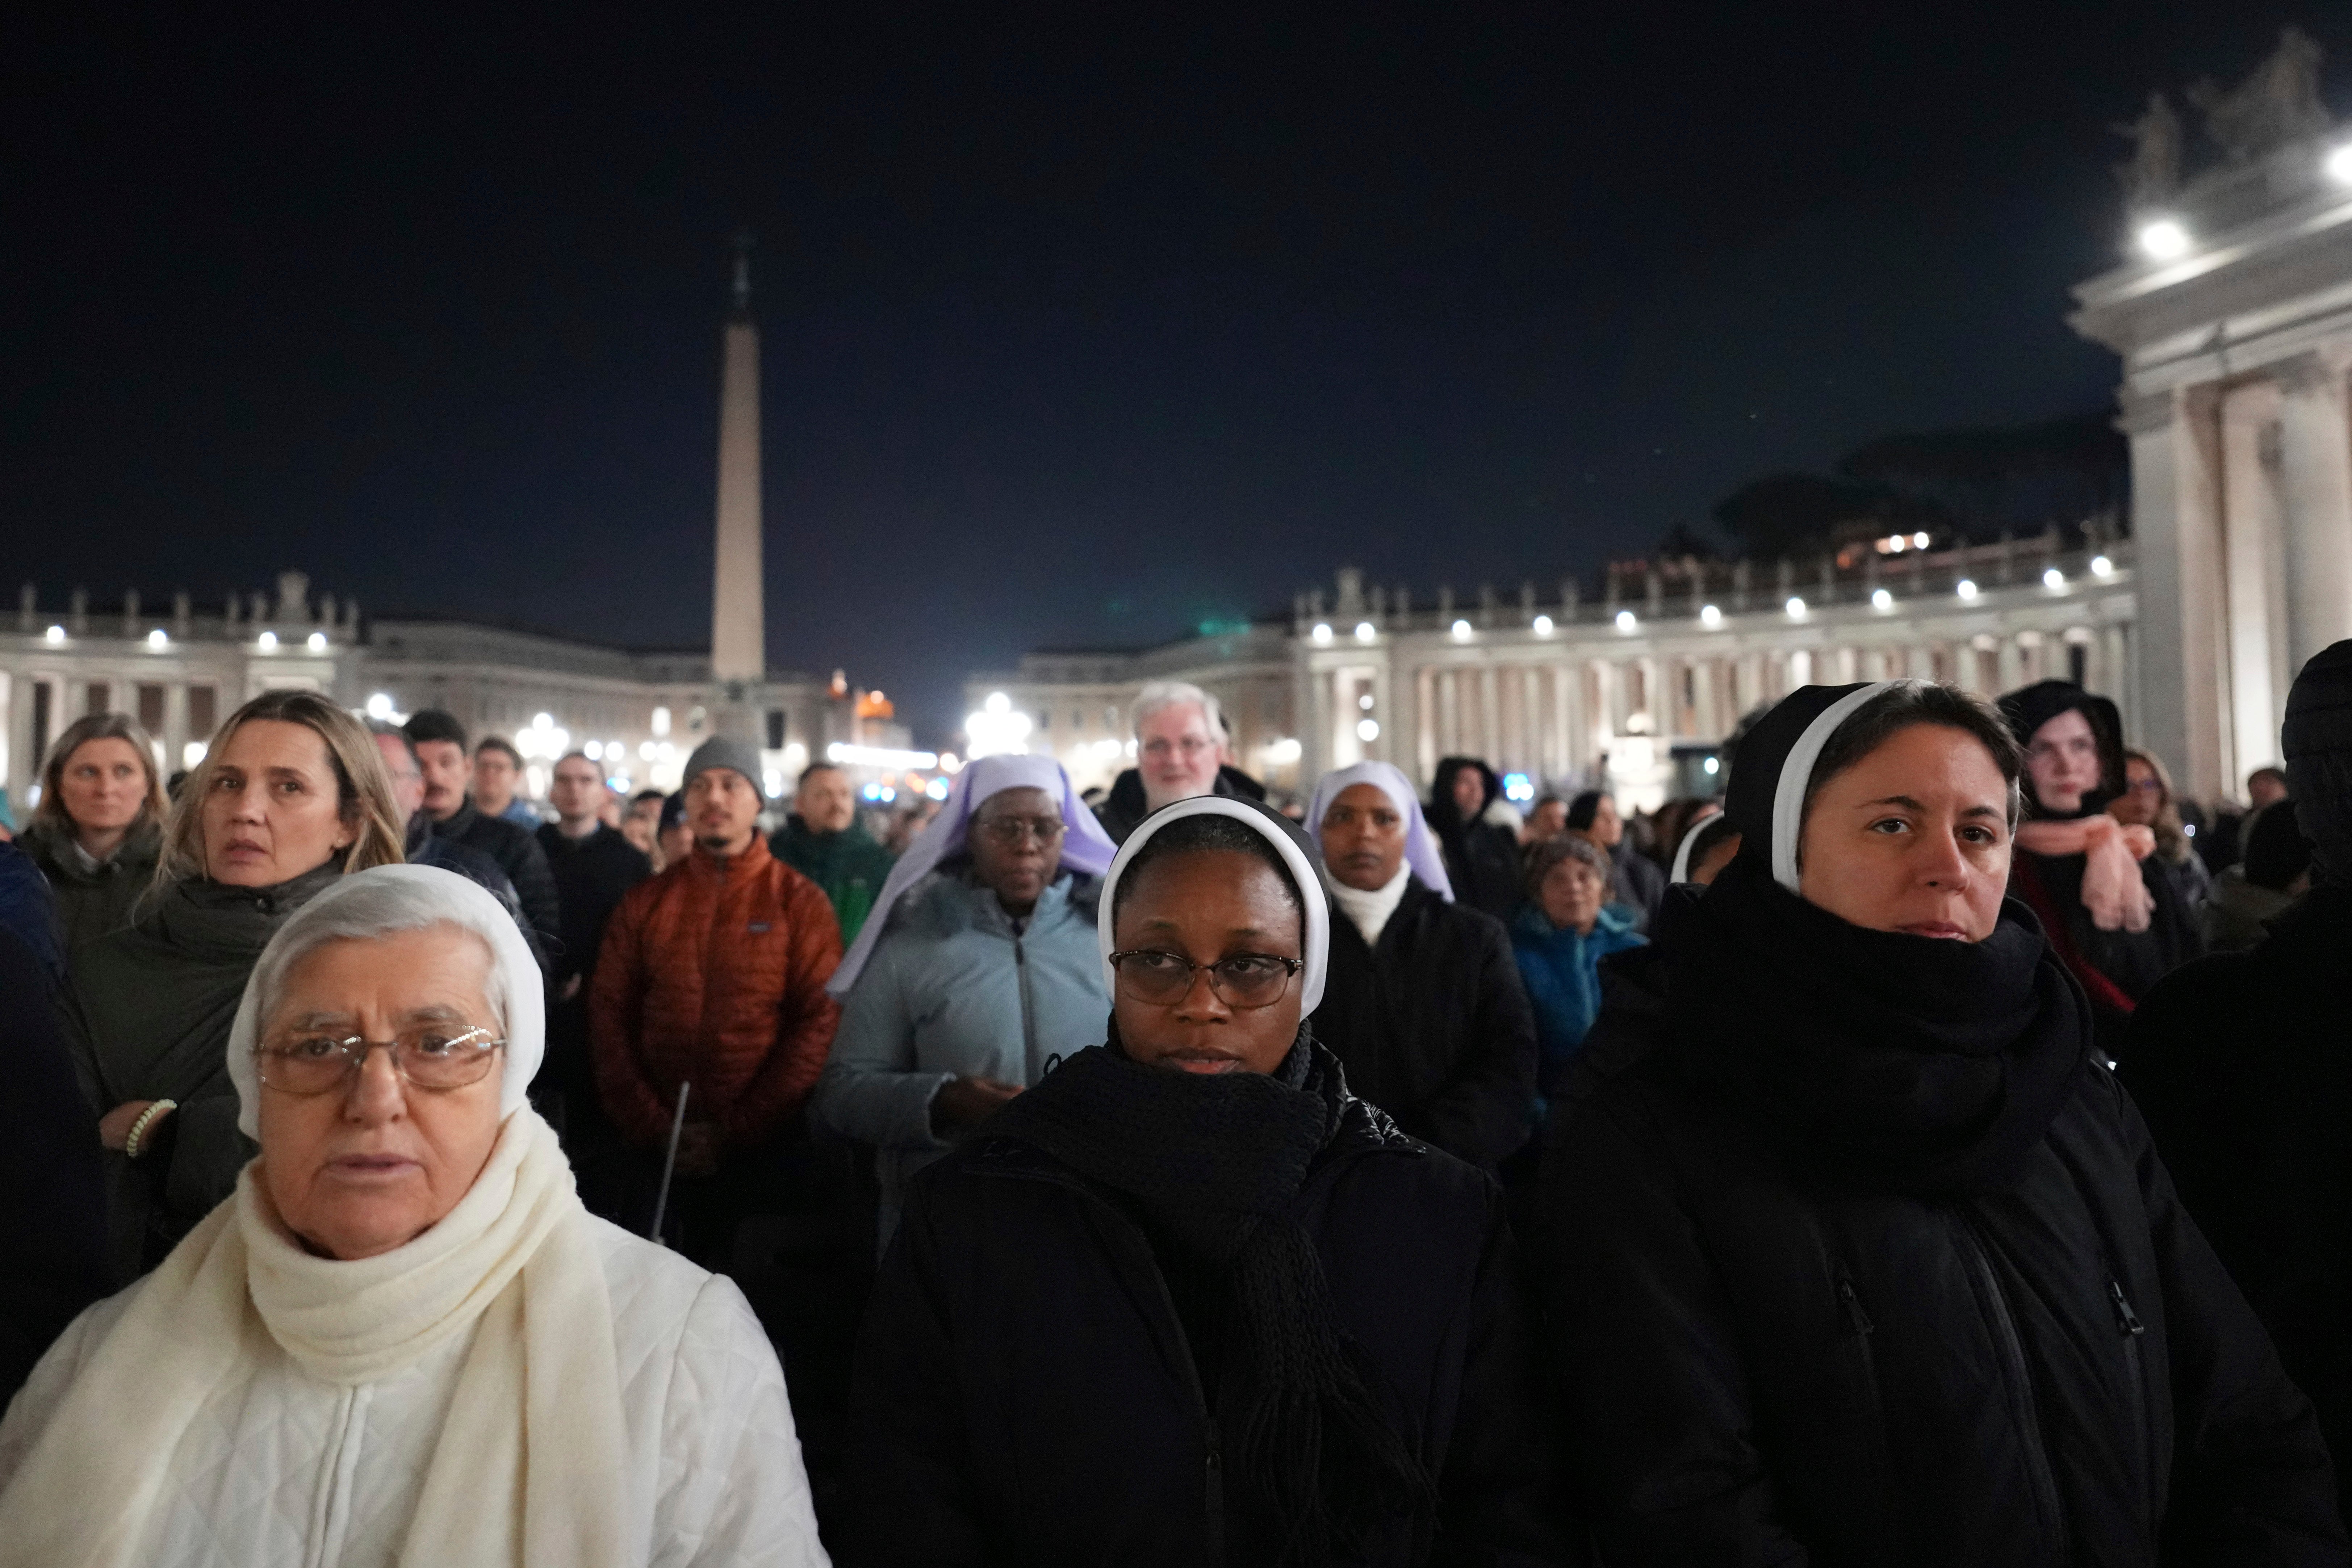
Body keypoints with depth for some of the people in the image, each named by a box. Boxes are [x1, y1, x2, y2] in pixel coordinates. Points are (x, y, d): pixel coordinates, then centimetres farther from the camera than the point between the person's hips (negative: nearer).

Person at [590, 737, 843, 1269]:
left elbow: (820, 1023, -9)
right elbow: (609, 1014, 4)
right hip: (661, 1154, 2)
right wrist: (651, 1126, -8)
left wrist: (736, 1133, -12)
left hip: (765, 1153, -2)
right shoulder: (644, 902, 8)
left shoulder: (800, 902, -2)